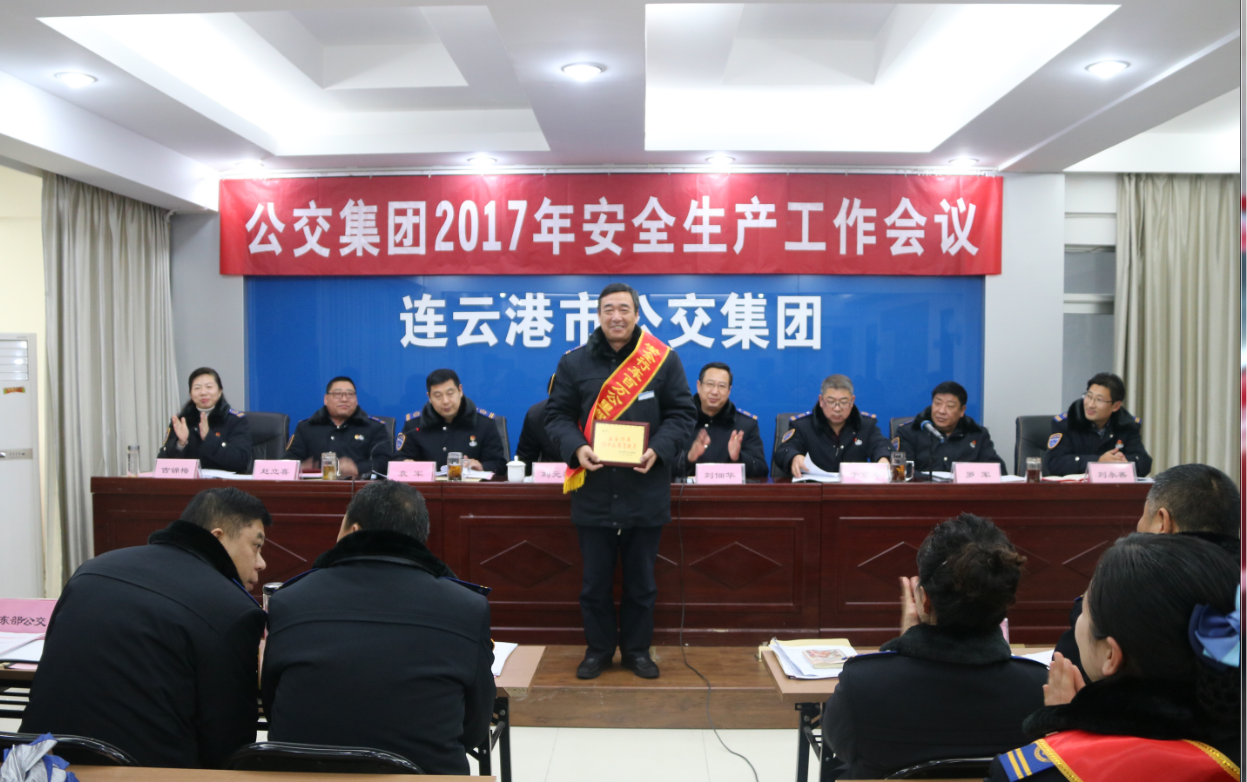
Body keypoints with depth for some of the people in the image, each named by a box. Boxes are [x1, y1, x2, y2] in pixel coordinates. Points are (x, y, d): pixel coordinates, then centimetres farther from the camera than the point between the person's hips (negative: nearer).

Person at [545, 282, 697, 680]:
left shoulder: (663, 359, -1)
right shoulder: (574, 362, 3)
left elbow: (682, 413, 1)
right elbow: (557, 414, 4)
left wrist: (659, 449, -16)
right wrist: (577, 448, -15)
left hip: (646, 493, -1)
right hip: (593, 492, 1)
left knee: (641, 580, 12)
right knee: (595, 580, 10)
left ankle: (637, 650, 29)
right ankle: (598, 649, 28)